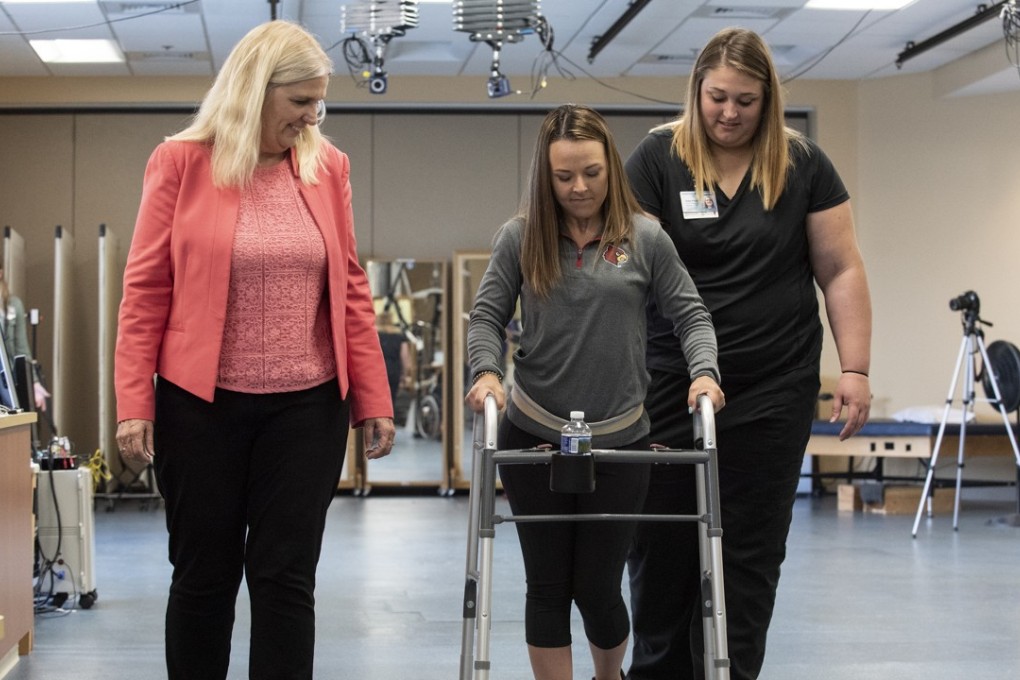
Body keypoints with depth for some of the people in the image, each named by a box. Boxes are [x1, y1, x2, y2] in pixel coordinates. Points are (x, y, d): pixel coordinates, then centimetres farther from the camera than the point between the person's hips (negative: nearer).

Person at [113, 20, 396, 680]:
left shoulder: (328, 165, 5)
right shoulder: (181, 162, -3)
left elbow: (351, 290, 7)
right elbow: (146, 289, -3)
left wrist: (373, 400, 5)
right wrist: (134, 402, -9)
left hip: (307, 405, 2)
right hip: (201, 403, -2)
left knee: (287, 576, 2)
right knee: (203, 573, 9)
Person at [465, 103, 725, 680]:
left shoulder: (645, 238, 0)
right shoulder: (521, 237, 1)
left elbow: (691, 313, 3)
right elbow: (488, 316, 2)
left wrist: (704, 371, -14)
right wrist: (487, 371, -16)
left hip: (620, 440, 0)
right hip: (533, 437, 1)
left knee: (598, 587, 7)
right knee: (548, 585, 4)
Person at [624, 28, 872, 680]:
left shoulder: (803, 165, 3)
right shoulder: (658, 158, -1)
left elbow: (841, 270, 4)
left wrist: (855, 369, -3)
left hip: (774, 392, 0)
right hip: (672, 384, 0)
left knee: (748, 554, 3)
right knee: (662, 542, 5)